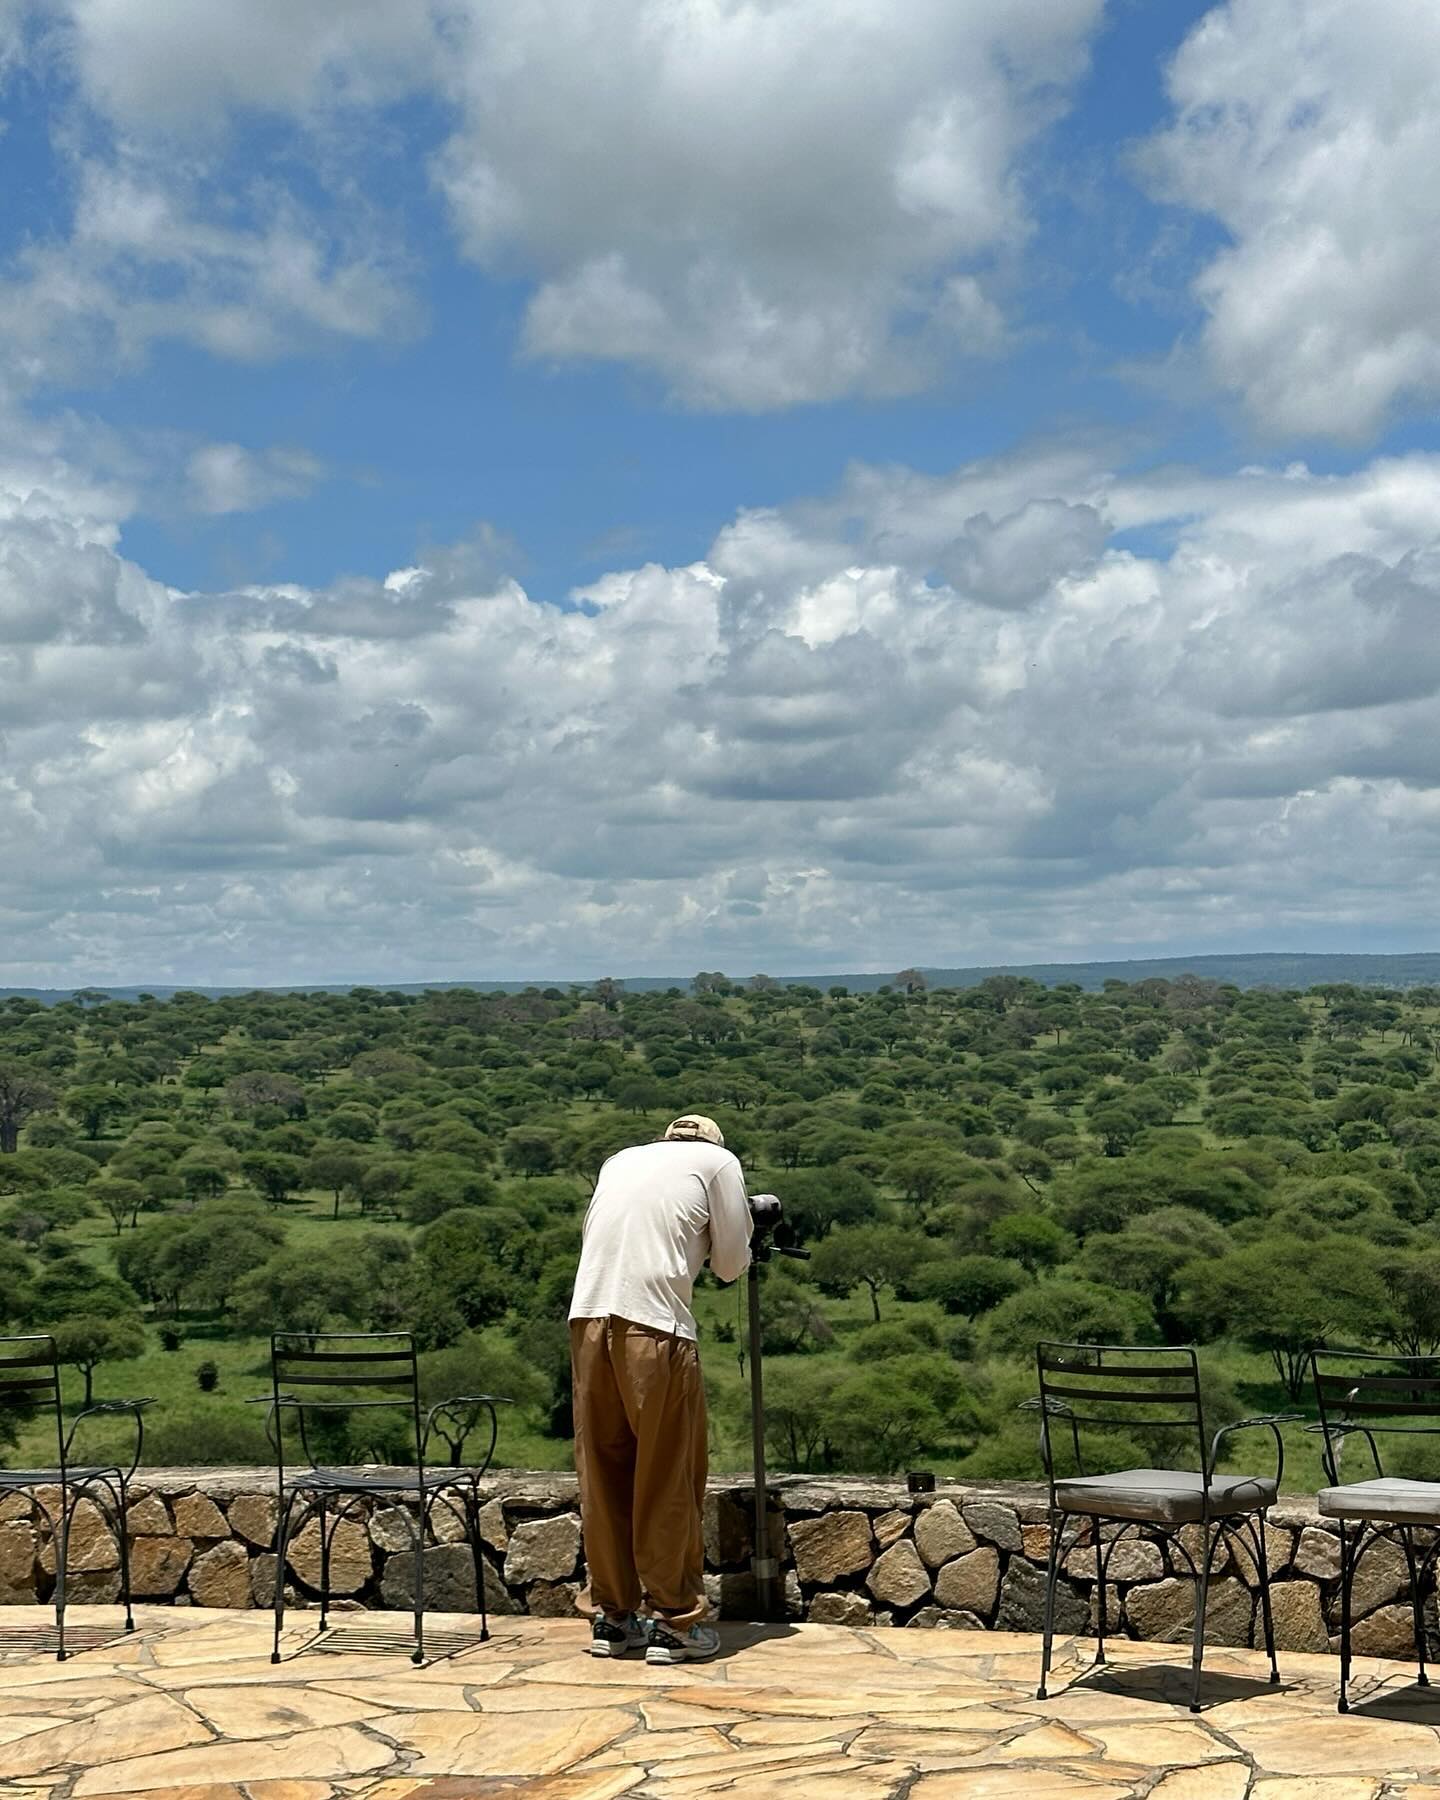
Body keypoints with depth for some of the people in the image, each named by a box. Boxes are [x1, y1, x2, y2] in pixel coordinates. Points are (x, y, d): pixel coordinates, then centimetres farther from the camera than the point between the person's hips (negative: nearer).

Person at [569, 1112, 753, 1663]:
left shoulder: (621, 1160, 24)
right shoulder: (719, 1162, 11)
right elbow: (731, 1265, 10)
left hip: (588, 1320, 5)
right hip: (656, 1329, -5)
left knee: (603, 1473, 12)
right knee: (668, 1480, 5)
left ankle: (611, 1617, 20)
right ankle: (674, 1622, 12)